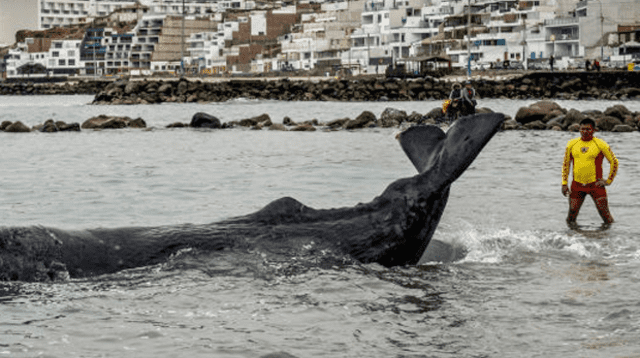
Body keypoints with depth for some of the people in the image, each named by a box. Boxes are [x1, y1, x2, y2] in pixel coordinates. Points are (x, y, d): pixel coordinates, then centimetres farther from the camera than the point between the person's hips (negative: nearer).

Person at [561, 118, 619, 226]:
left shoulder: (600, 144, -4)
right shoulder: (572, 144, 6)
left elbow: (614, 162, 2)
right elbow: (566, 164, 13)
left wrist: (609, 181, -3)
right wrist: (564, 183, 7)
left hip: (595, 185, -3)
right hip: (577, 185, 3)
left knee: (606, 217, -4)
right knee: (571, 219, 3)